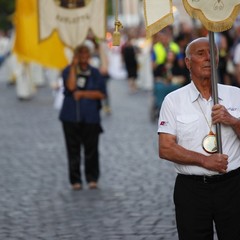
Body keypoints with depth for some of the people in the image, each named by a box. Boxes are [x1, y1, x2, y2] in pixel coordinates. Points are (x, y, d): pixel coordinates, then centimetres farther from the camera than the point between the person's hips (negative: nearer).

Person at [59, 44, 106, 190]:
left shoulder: (95, 73, 5)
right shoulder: (68, 71, 3)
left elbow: (101, 94, -2)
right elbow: (71, 86, -16)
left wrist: (83, 94, -10)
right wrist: (74, 67, -14)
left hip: (90, 118, 0)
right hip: (71, 117, 0)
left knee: (91, 149, 1)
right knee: (73, 150, 2)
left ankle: (92, 178, 13)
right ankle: (76, 180, 9)